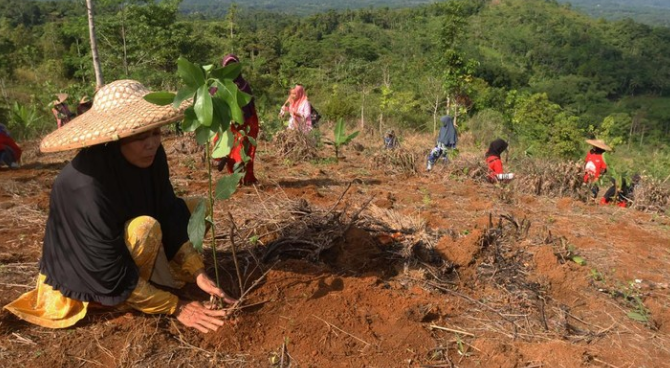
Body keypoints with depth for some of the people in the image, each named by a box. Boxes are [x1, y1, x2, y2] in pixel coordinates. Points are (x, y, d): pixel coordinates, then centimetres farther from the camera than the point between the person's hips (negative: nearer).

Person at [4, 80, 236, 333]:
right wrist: (176, 307, -26)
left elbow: (170, 215, -11)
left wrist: (199, 274, -20)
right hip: (84, 275, -7)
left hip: (124, 245, 7)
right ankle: (127, 302, -8)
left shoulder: (150, 156, -18)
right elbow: (111, 275, -31)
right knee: (145, 227, -33)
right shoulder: (86, 186, -37)